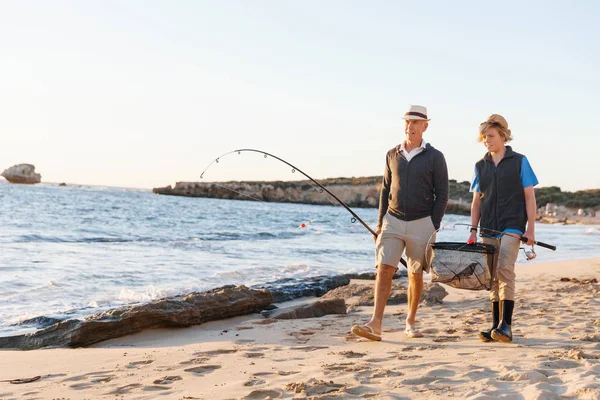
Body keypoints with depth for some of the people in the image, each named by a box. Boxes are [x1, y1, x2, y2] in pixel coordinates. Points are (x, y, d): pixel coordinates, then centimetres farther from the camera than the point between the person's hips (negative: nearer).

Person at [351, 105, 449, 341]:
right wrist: (380, 223, 8)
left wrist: (433, 228, -9)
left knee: (415, 274, 5)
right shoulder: (392, 155, 9)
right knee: (384, 268, -10)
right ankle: (376, 324, -15)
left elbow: (442, 195, -2)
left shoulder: (435, 157, -3)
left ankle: (410, 323, 20)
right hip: (393, 221, 2)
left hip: (421, 223, -2)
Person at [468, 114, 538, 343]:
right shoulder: (480, 166, 12)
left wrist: (530, 229, -5)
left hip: (512, 227, -4)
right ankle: (496, 325, 12)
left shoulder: (519, 162, 2)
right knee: (493, 277, 6)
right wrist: (473, 230, 6)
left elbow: (529, 197, 1)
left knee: (505, 270, -19)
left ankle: (506, 326, -18)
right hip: (488, 229, 4)